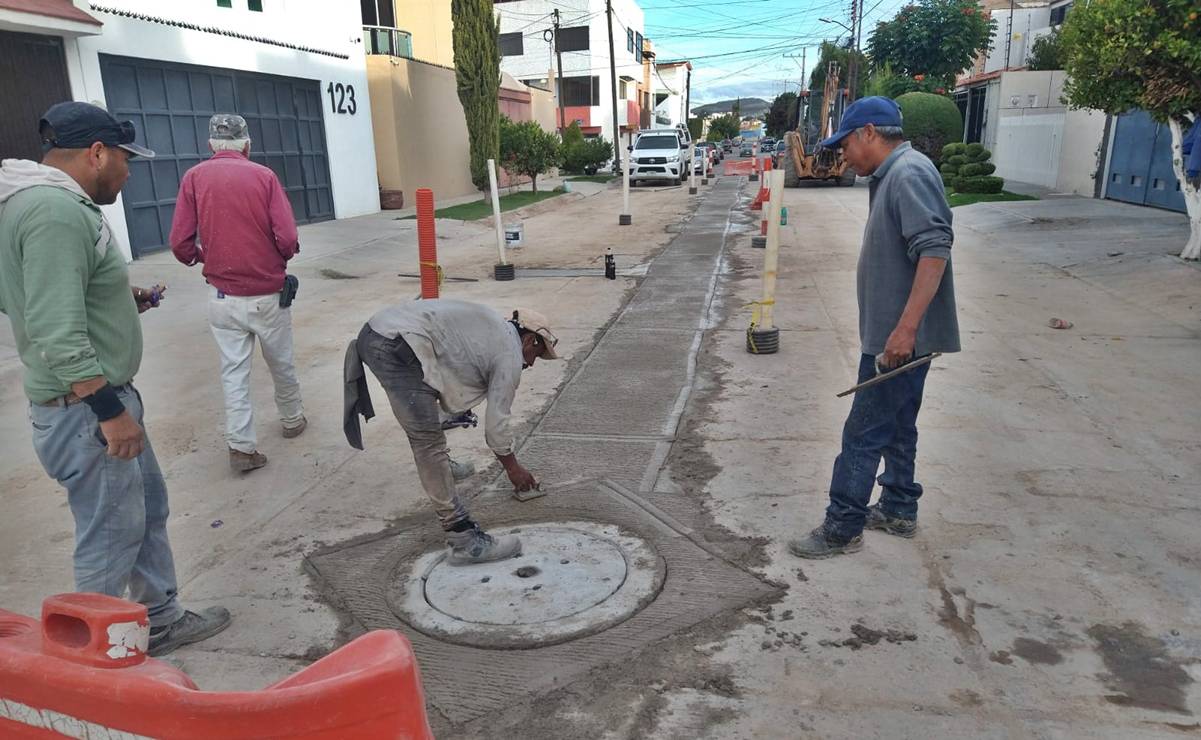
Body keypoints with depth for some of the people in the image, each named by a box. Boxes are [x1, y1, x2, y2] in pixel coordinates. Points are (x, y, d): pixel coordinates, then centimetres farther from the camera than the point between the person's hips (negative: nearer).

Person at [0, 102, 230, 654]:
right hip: (84, 411, -11)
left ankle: (160, 619, 35)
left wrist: (123, 302, 12)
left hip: (103, 399, 11)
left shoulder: (54, 202, 12)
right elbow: (58, 335, -28)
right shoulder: (56, 212, -22)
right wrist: (109, 409, -23)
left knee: (148, 511, 20)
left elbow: (49, 301, 20)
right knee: (110, 538, 3)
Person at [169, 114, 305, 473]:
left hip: (223, 295, 1)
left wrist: (199, 257, 15)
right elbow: (288, 238, -14)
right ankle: (292, 419, 35)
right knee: (281, 362, 17)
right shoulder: (263, 176, -6)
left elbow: (180, 243, -6)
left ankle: (241, 446, 7)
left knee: (233, 370, 8)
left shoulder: (194, 177, -1)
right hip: (268, 293, -1)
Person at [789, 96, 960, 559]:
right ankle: (898, 510, 33)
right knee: (896, 426, 19)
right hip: (894, 333, 10)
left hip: (900, 336, -10)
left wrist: (905, 328, -31)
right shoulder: (893, 175, 15)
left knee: (863, 434, -3)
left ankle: (842, 529, 7)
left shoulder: (909, 173, -16)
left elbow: (935, 249, -26)